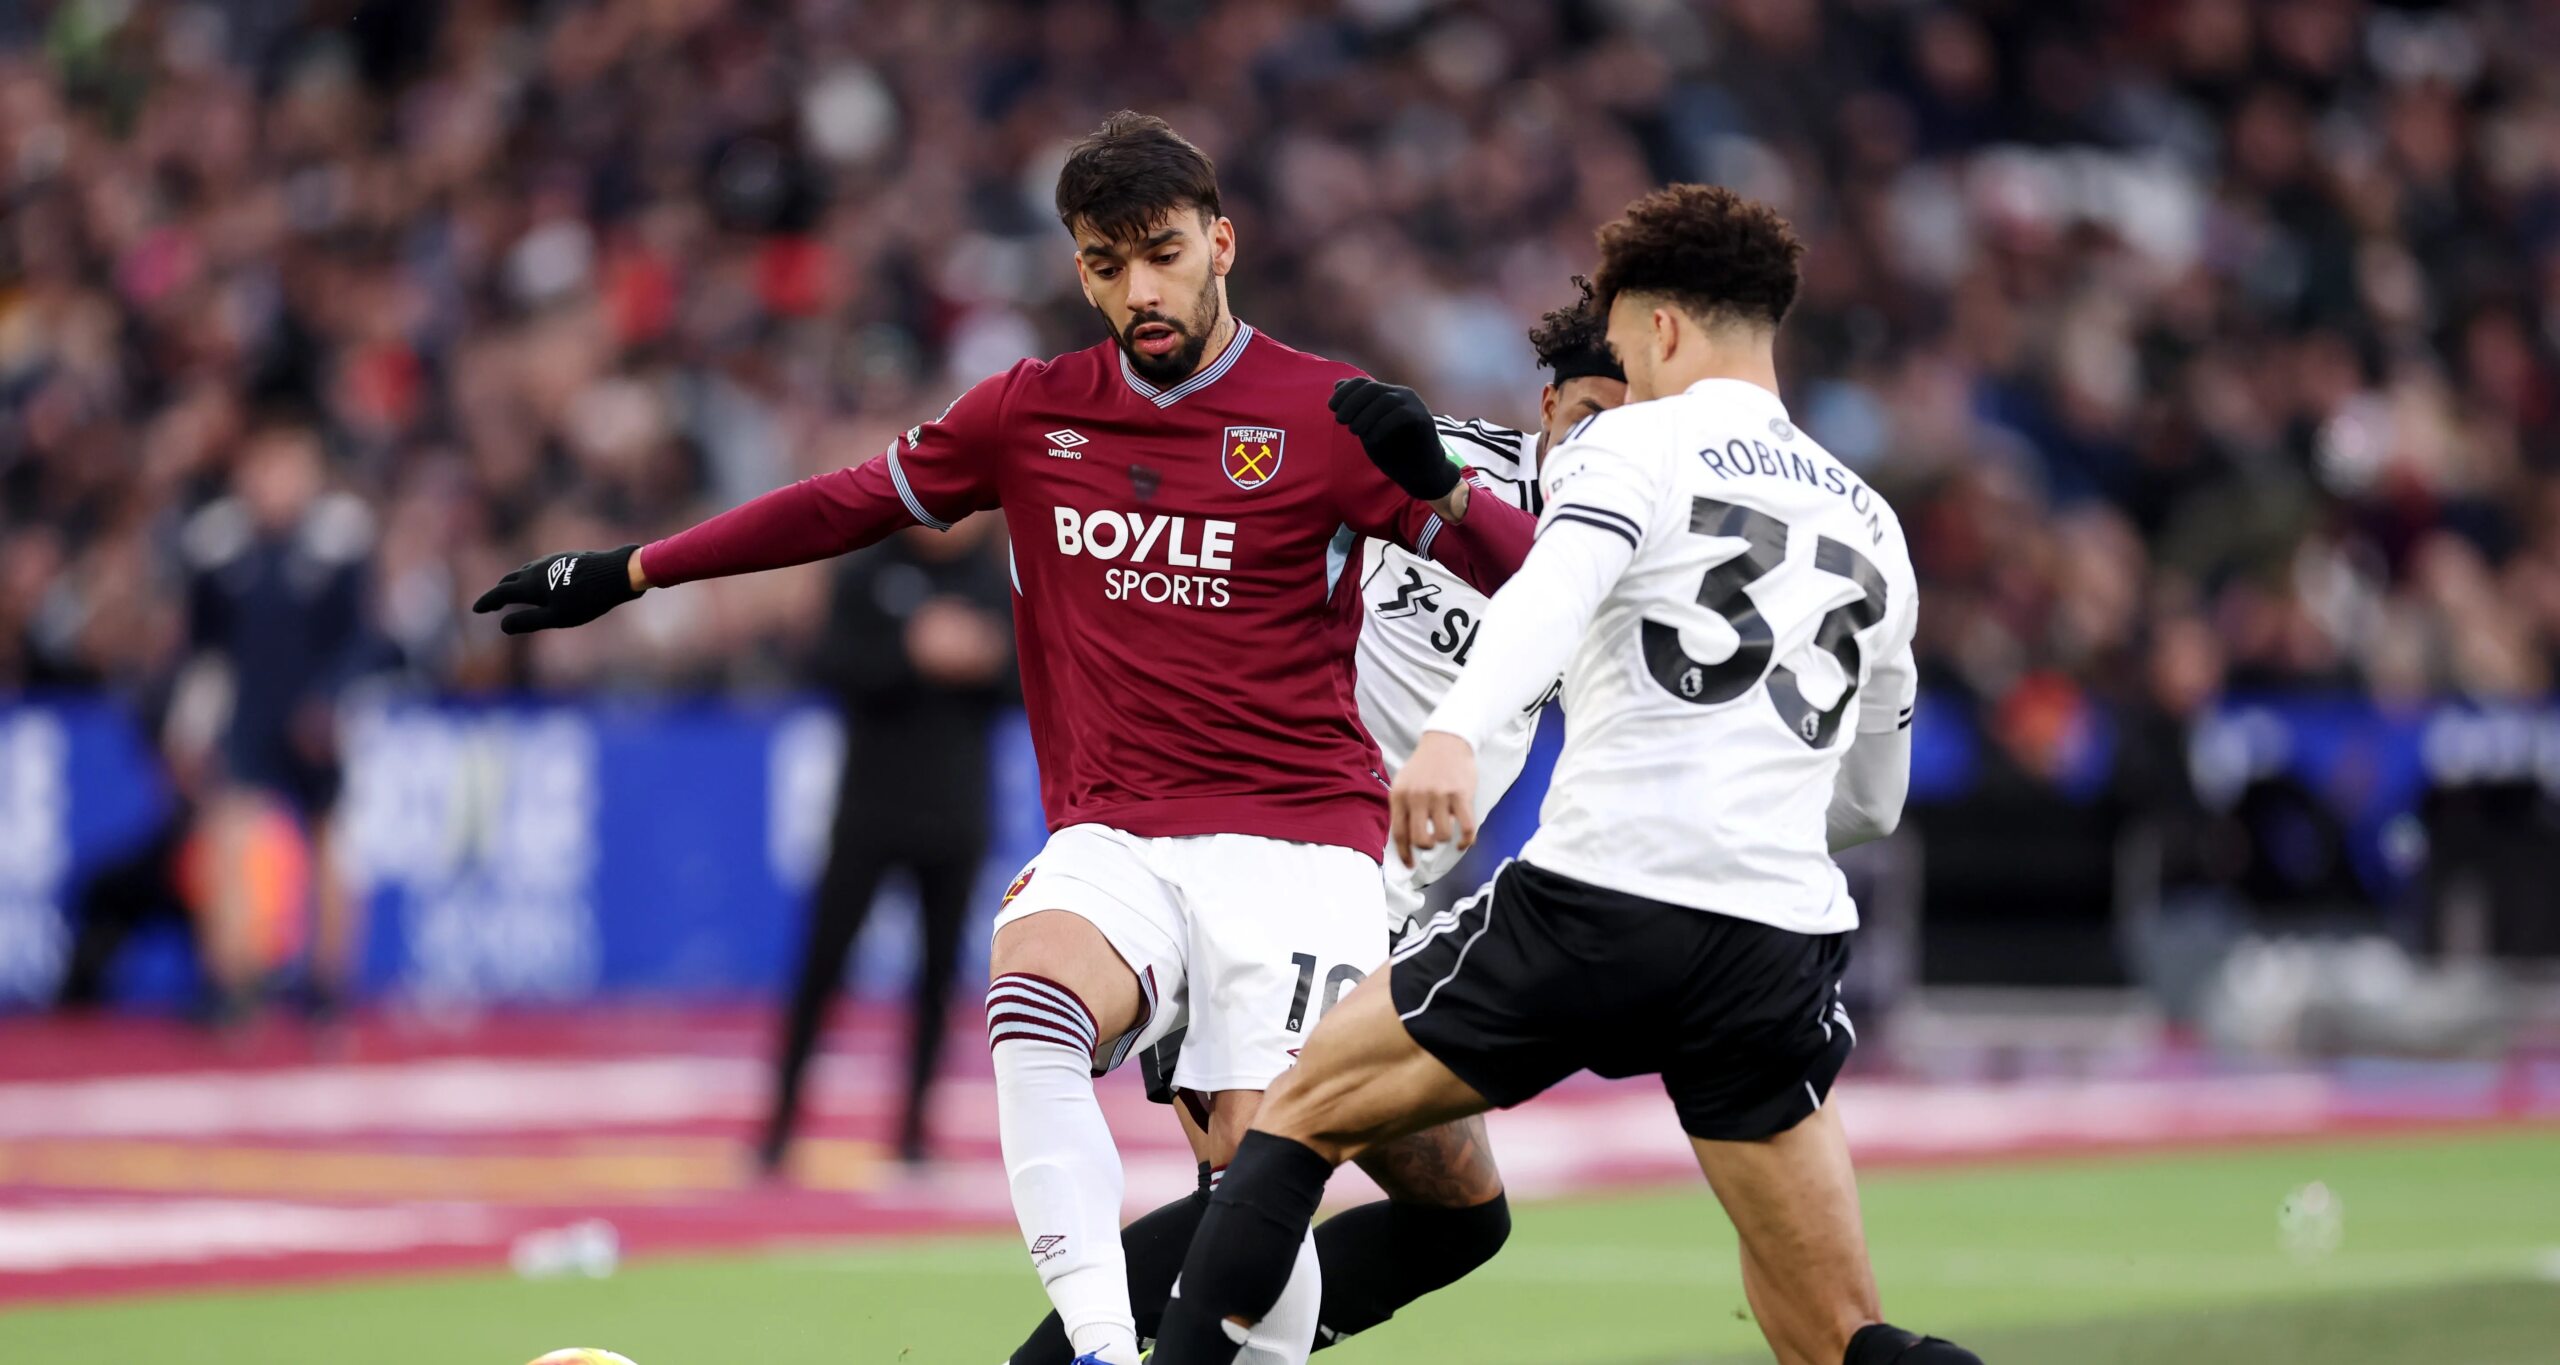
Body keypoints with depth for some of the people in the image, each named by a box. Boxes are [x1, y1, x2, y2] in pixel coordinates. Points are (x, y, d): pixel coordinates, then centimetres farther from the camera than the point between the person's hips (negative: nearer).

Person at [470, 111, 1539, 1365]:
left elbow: (1528, 577, -5)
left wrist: (1433, 481, -26)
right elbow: (849, 503, 23)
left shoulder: (1322, 417, -1)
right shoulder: (1032, 414, 10)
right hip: (1111, 839, 2)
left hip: (1293, 843, -2)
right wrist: (632, 570, 23)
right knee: (1030, 1008, -31)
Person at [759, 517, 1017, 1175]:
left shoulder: (995, 585, 4)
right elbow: (836, 665, -14)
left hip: (954, 815, 2)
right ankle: (782, 1118, 3)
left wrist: (988, 662, -19)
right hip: (870, 806, -2)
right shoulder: (868, 575, -3)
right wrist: (915, 655, -28)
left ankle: (914, 1123, 11)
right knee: (823, 961, -4)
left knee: (940, 970, 3)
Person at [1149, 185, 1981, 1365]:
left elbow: (1557, 584, -18)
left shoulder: (1638, 445, 6)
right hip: (1783, 944, 4)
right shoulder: (1870, 524, 22)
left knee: (1297, 1119, 14)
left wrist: (1453, 733, -35)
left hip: (1596, 904, -4)